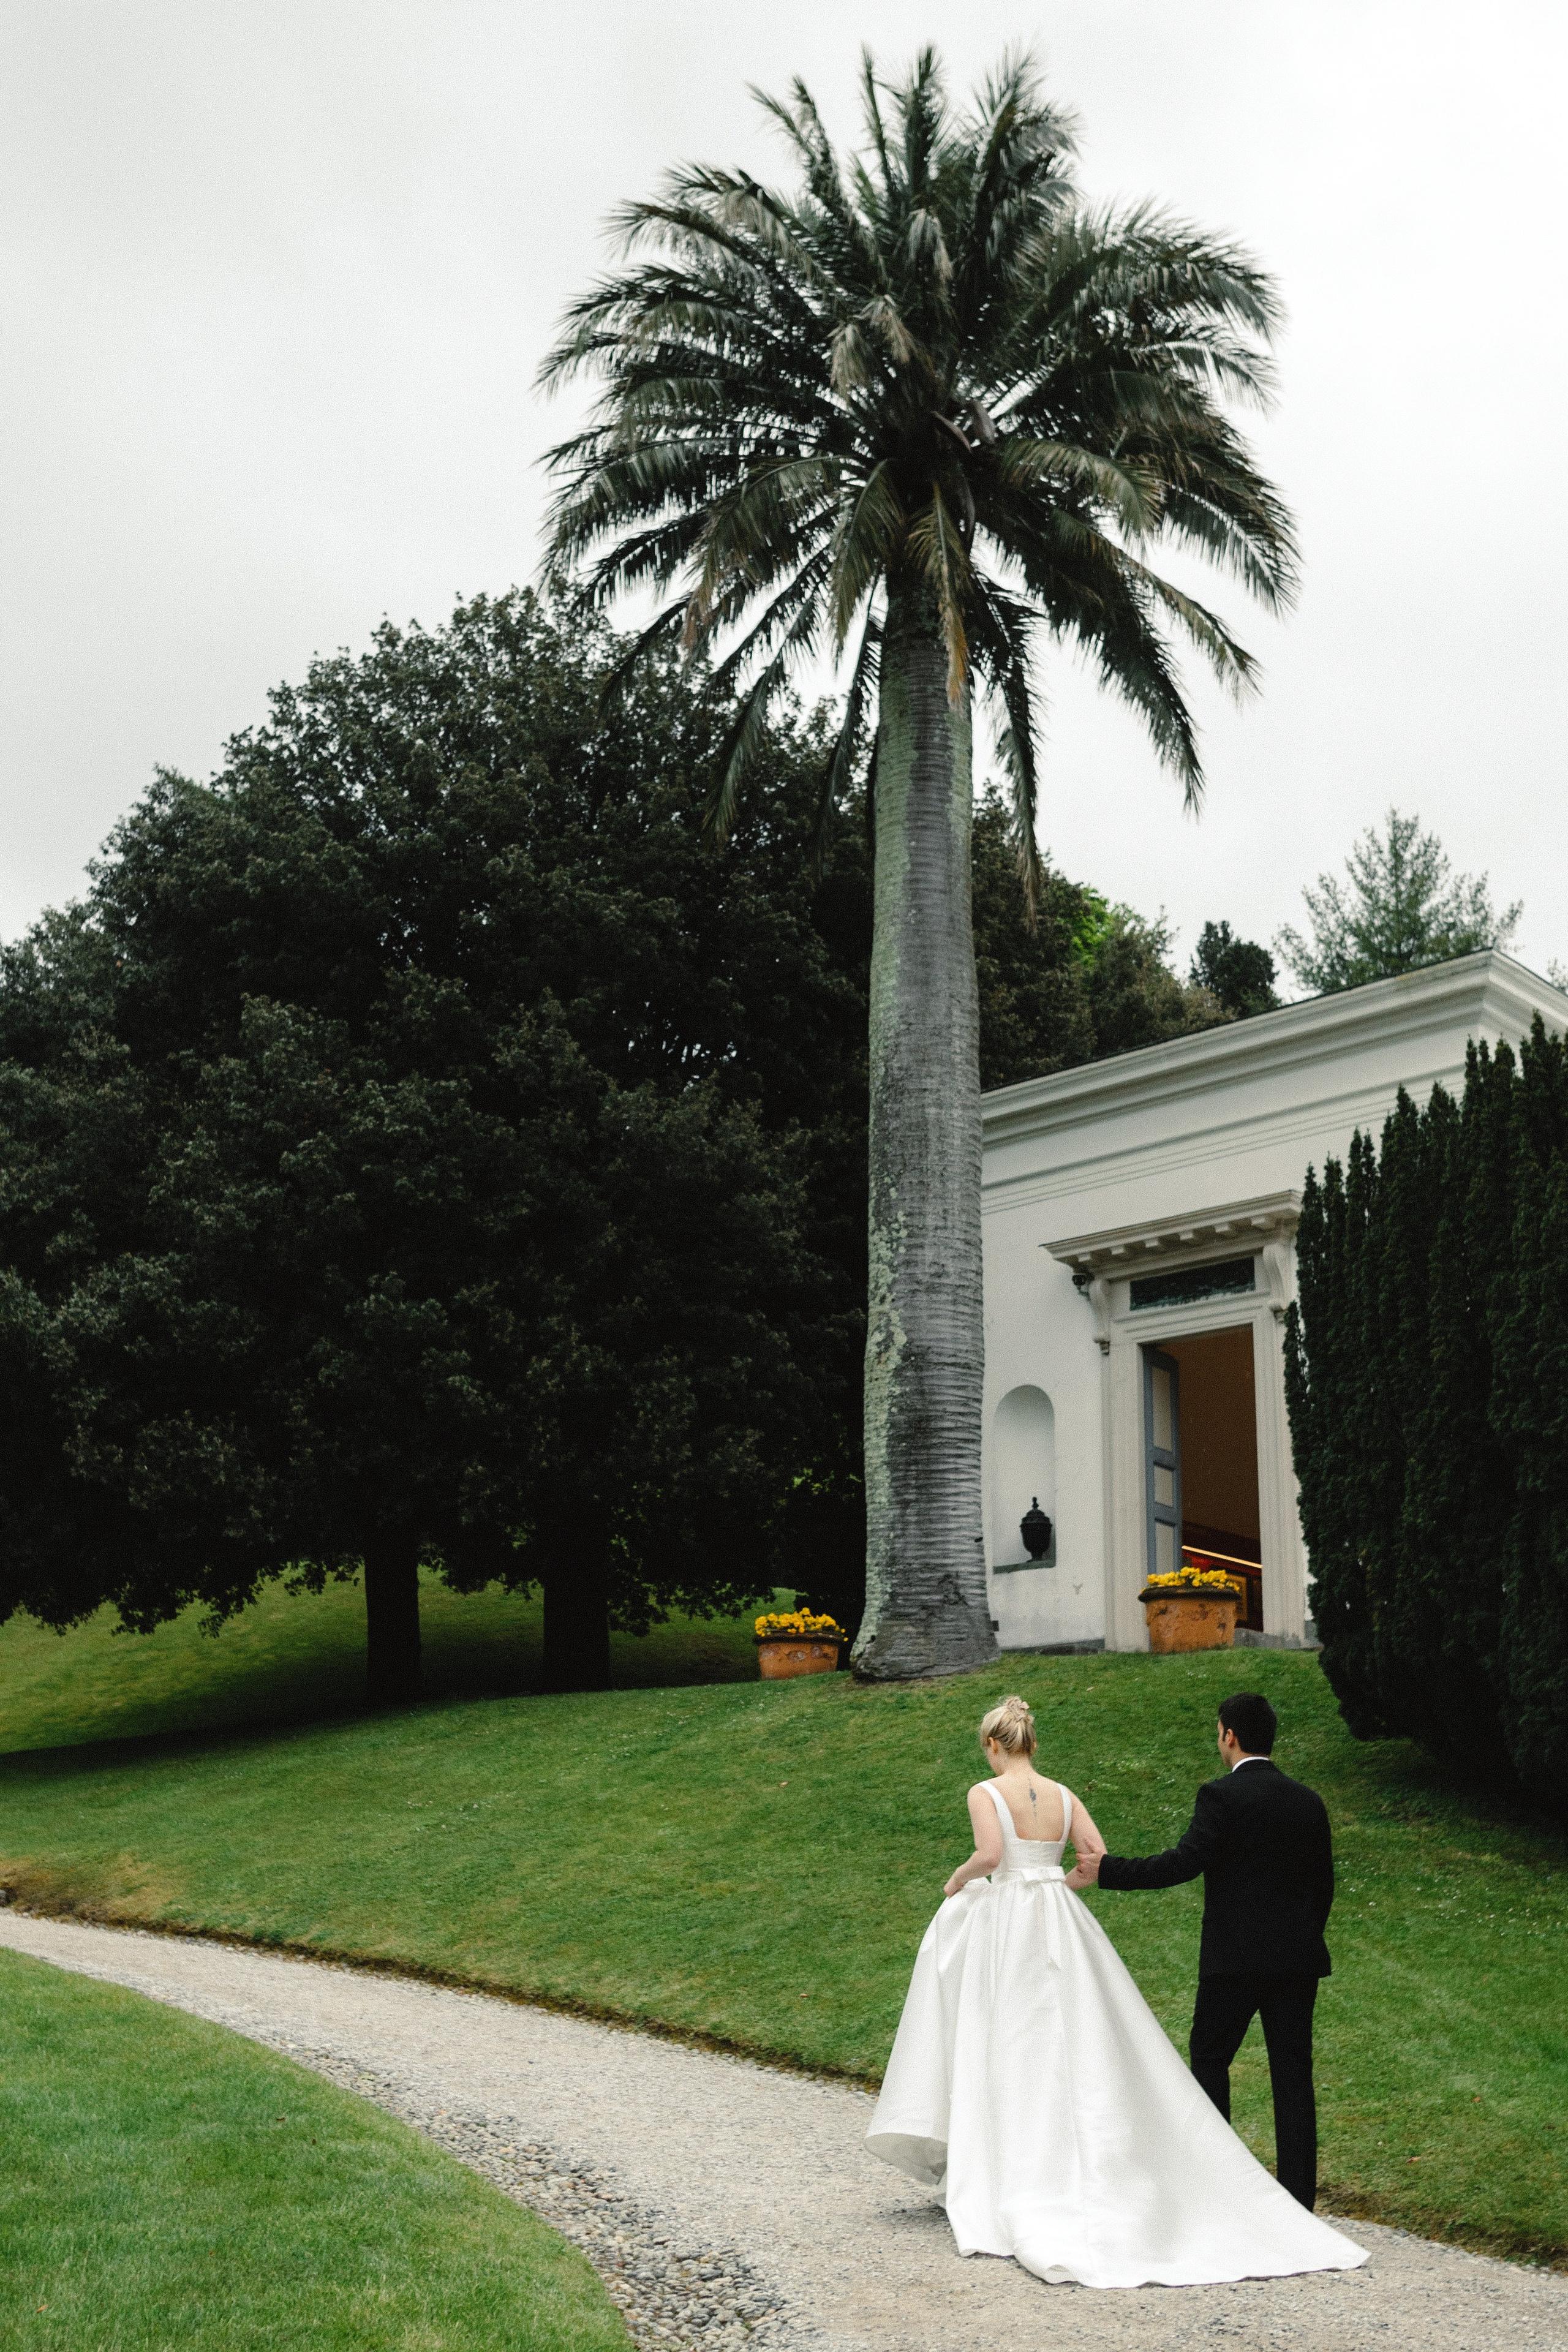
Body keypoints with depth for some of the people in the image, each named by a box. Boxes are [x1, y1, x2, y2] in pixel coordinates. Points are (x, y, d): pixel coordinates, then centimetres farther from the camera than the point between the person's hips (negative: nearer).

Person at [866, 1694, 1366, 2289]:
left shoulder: (985, 1793, -7)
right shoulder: (1063, 1795, 7)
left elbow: (989, 1854, -22)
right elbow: (1097, 1861, 2)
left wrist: (958, 1878, -4)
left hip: (1005, 1925, -4)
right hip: (1060, 1926, 4)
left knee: (1012, 2052, 2)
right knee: (1079, 2048, 9)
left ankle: (1015, 2196, 4)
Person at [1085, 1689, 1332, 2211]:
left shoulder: (1221, 1796, -10)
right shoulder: (1308, 1802, 9)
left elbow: (1182, 1863, -18)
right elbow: (1323, 1886, 14)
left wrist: (1107, 1869, -11)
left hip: (1235, 1958, -5)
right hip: (1298, 1959, 5)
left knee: (1209, 2057, 11)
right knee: (1293, 2075, 6)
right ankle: (1298, 2201, 6)